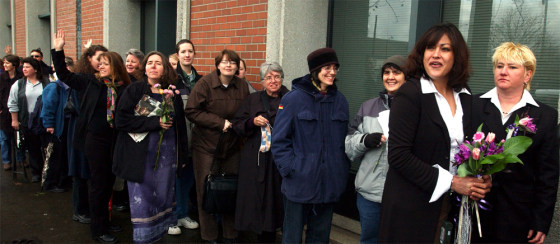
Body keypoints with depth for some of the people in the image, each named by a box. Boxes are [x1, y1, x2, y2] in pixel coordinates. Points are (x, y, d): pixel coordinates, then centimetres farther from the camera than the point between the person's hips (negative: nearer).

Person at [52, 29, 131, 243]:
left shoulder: (124, 88, 0)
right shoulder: (91, 82, 0)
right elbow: (65, 75, 3)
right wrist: (58, 50, -4)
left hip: (114, 139, 2)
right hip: (95, 138, -2)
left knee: (108, 181, 14)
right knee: (99, 182, 3)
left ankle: (104, 220, 33)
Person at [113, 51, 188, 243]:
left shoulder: (172, 93, 7)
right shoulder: (134, 90, -1)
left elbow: (180, 125, 12)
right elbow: (121, 120, -11)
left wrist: (182, 156, 11)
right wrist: (155, 122, -17)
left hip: (166, 155, 3)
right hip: (141, 155, -2)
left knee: (164, 195, 8)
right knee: (142, 198, 1)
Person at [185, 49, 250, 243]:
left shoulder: (242, 87, 3)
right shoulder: (205, 83, -7)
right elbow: (191, 111, -12)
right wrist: (221, 122, -16)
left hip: (232, 146, 3)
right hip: (206, 145, -3)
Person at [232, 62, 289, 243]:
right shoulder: (253, 100, 11)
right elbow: (237, 125, 8)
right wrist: (253, 122, -9)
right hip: (256, 159, 1)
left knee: (279, 198, 0)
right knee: (259, 198, 2)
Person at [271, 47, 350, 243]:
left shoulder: (340, 101, 7)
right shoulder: (293, 99, -8)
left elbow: (345, 139, 14)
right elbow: (279, 140, -7)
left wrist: (343, 170, 5)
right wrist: (290, 169, -14)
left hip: (329, 185, 5)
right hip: (299, 184, -4)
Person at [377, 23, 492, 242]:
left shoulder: (464, 97, 7)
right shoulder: (410, 93, -11)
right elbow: (398, 156, -18)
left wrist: (480, 180, -4)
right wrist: (451, 182, -16)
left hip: (453, 205, 5)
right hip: (412, 206, -5)